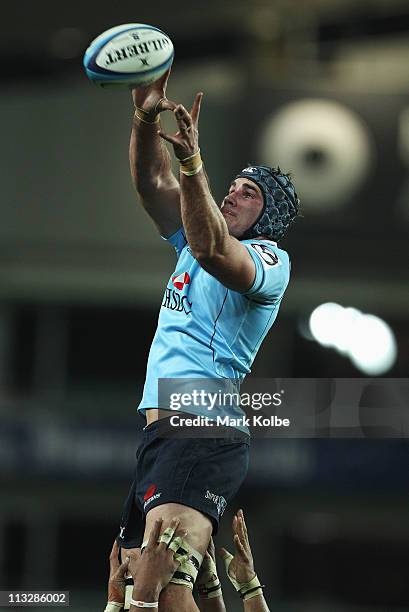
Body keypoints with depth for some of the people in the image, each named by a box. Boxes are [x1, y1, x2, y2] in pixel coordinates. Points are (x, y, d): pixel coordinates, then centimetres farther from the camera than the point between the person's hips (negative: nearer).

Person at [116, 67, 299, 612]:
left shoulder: (270, 259, -1)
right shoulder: (196, 239, 23)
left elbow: (214, 254, -22)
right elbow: (152, 182, 14)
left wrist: (192, 163, -32)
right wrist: (146, 118, -3)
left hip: (204, 436, -9)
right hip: (160, 436, 9)